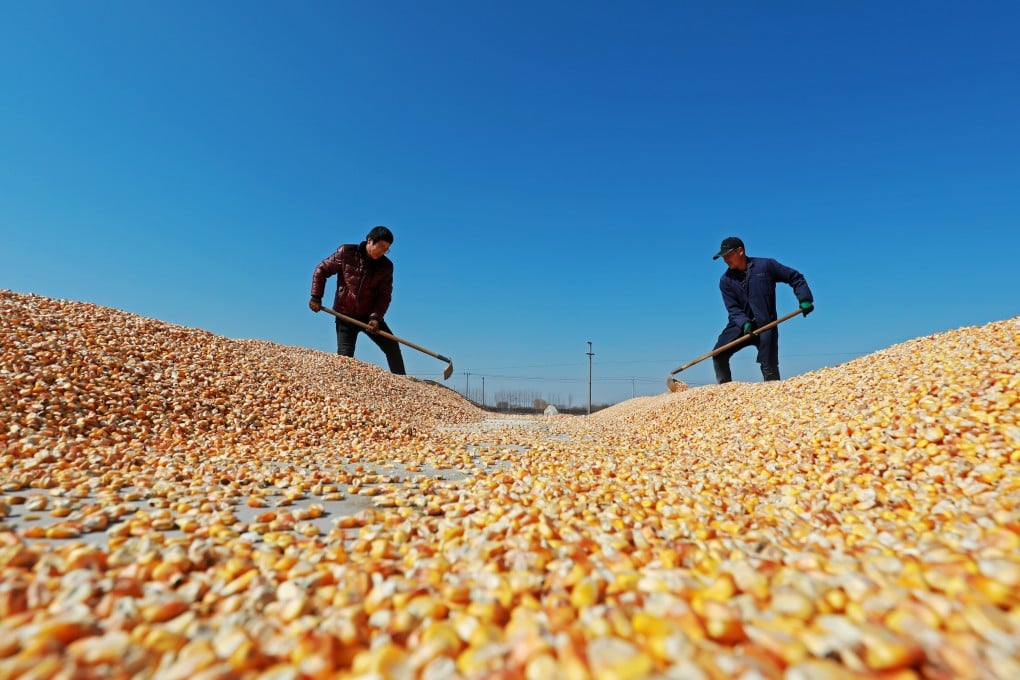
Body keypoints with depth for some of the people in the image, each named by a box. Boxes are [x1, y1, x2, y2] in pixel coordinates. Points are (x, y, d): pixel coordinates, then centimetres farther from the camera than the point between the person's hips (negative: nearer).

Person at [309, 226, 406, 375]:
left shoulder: (386, 266, -4)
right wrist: (316, 297, -6)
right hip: (345, 315, -2)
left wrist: (376, 317, -19)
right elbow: (321, 270, 0)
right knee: (344, 356, -5)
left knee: (393, 347, -2)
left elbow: (384, 295, -6)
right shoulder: (346, 252, -9)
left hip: (371, 316, 2)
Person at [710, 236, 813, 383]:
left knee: (769, 368, -5)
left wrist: (805, 299, -7)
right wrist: (744, 323, -22)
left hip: (766, 325, -2)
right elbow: (733, 309, -4)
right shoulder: (726, 280, 0)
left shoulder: (765, 265, -4)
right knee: (718, 354, -13)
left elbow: (795, 277, 4)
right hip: (740, 325, 2)